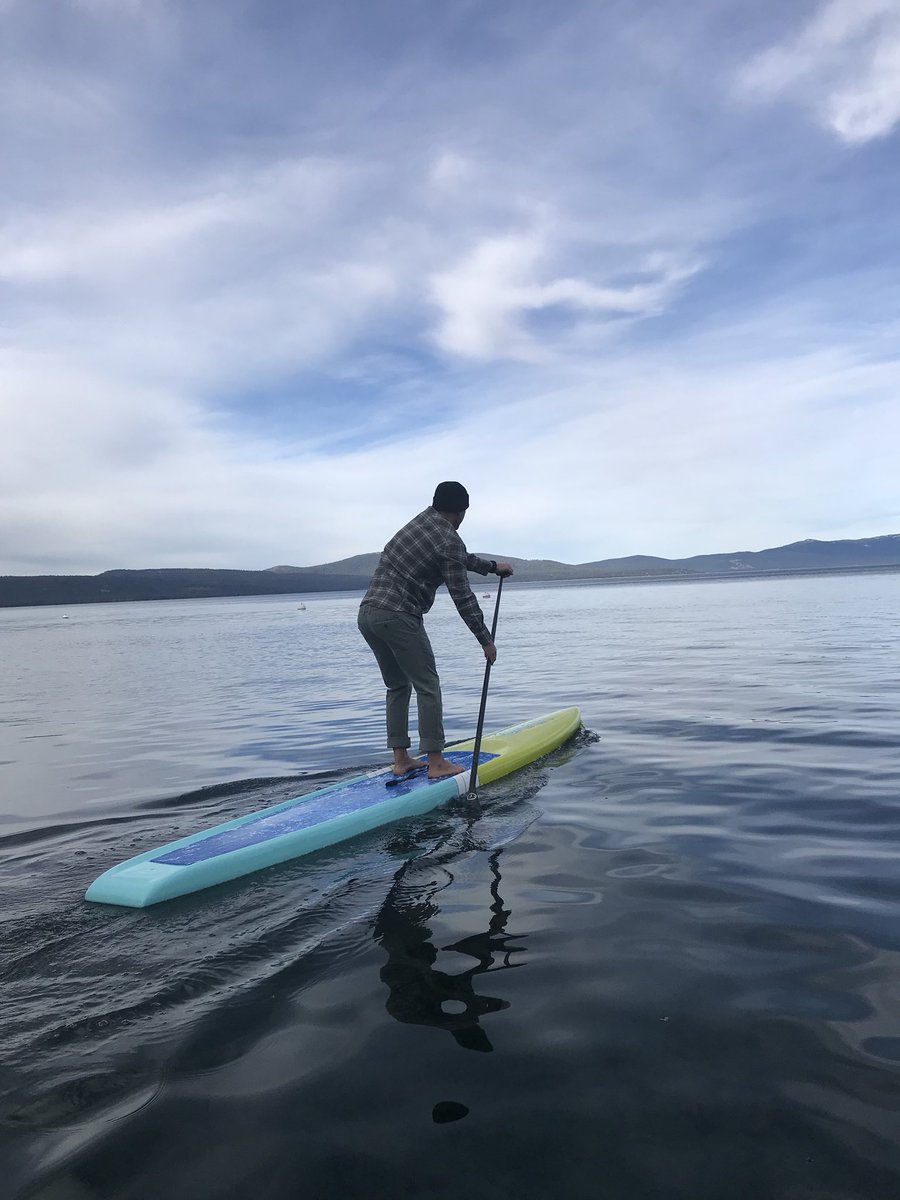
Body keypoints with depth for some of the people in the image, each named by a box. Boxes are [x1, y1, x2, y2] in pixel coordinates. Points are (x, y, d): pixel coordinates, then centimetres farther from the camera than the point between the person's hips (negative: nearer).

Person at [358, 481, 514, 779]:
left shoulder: (421, 520, 18)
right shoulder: (450, 539, -7)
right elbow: (462, 598, -7)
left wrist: (492, 566, 44)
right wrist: (485, 640, 1)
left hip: (366, 614, 9)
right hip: (398, 617, -9)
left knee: (397, 686, 16)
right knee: (427, 687, 0)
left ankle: (401, 759, 19)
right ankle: (435, 762, 3)